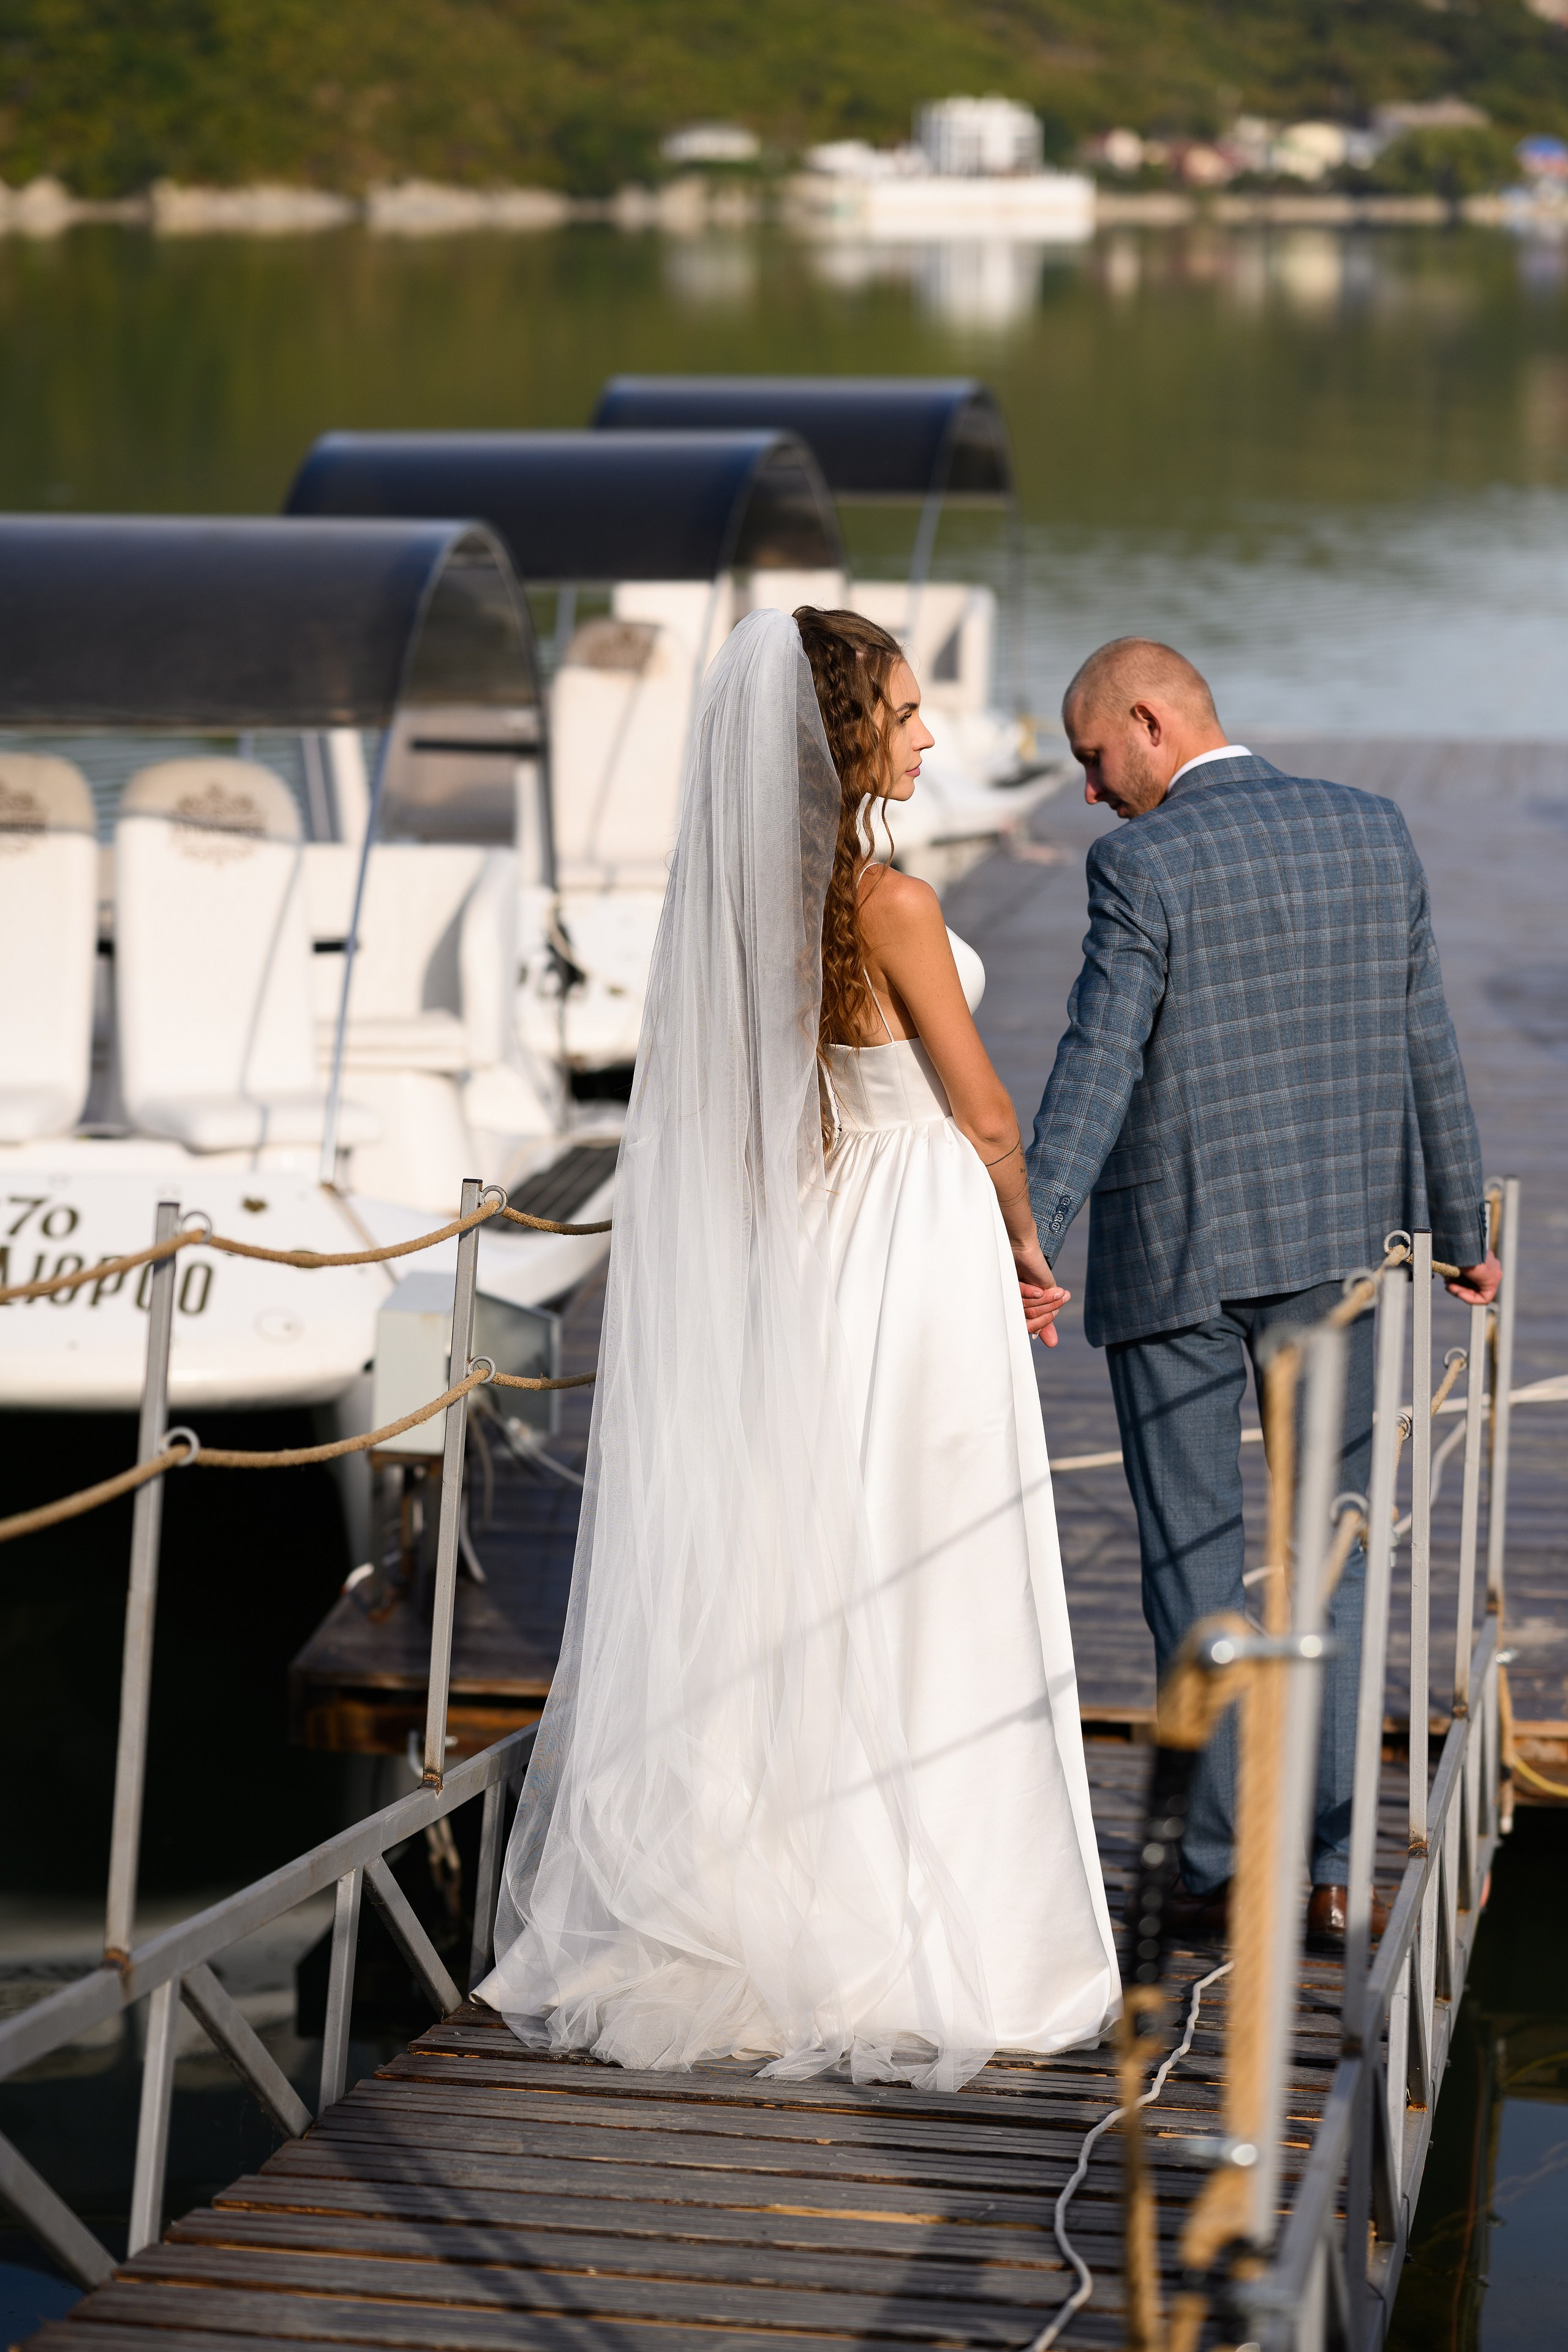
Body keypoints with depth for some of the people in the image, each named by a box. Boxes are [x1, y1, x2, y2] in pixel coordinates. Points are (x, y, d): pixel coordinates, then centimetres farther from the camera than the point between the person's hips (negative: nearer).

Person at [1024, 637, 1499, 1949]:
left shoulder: (1142, 866, -12)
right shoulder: (1376, 835, 4)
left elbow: (1097, 1069, -19)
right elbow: (1426, 1050, 8)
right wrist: (1461, 1228, 17)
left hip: (1172, 1257, -4)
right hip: (1334, 1246, 4)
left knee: (1194, 1561, 6)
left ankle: (1220, 1873, 12)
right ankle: (1329, 1875, 9)